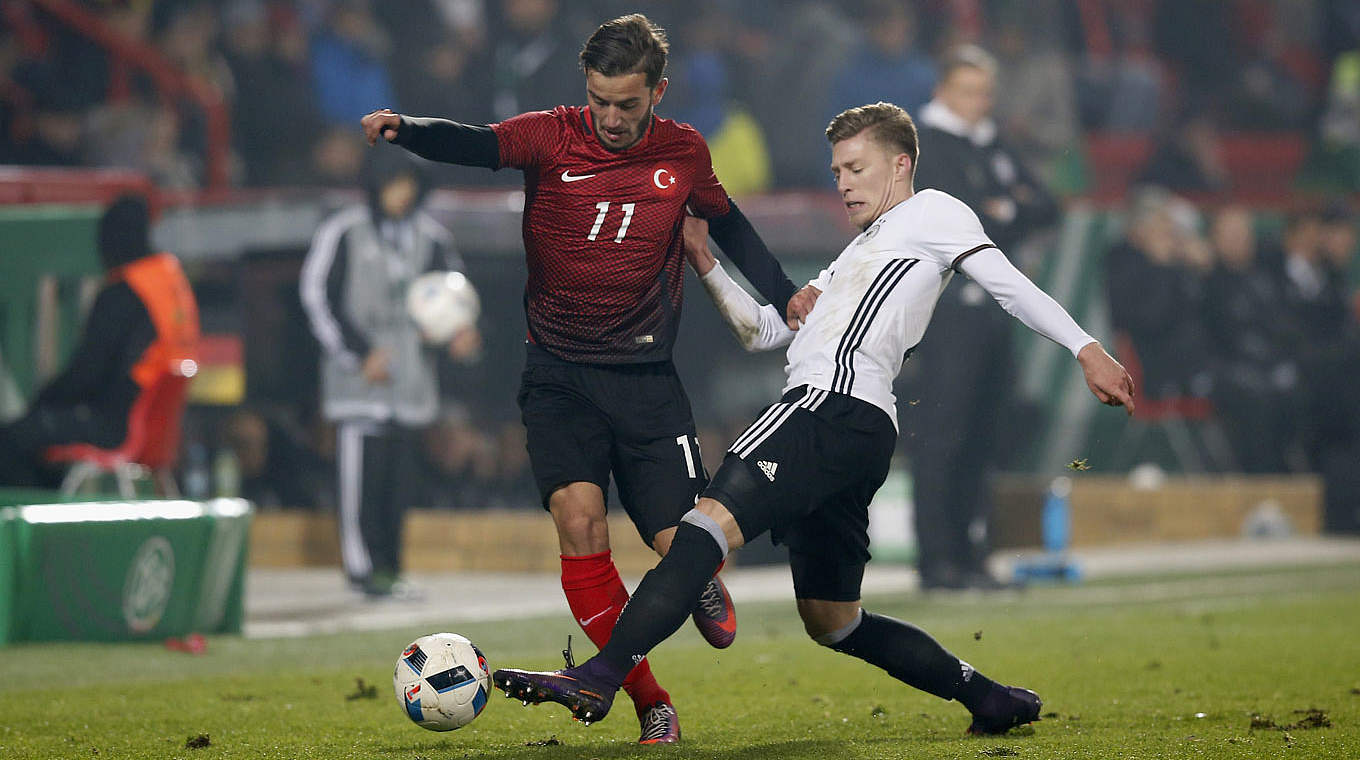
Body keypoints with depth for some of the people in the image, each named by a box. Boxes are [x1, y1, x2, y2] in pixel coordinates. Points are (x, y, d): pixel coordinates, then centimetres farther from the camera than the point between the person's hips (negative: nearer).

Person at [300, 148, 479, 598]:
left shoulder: (429, 236, 12)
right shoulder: (343, 233, -1)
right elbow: (317, 295, -2)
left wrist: (460, 333, -2)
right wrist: (361, 353, -8)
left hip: (411, 373, 4)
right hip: (358, 376, -4)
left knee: (400, 476, 3)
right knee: (361, 473, -11)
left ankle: (388, 567, 10)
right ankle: (363, 566, -7)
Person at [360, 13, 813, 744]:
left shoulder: (684, 153, 3)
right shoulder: (554, 137, -5)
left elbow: (727, 223, 22)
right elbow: (475, 144, -24)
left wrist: (783, 293, 14)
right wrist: (405, 130, -43)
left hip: (646, 374, 1)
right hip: (560, 373, -1)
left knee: (682, 546, -7)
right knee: (579, 520, -20)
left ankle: (704, 583, 35)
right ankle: (652, 708, -9)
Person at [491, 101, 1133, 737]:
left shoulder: (931, 212, 12)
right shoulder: (857, 255, 37)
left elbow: (1010, 286, 1)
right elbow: (767, 329, 35)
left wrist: (1086, 349, -11)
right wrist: (704, 262, 25)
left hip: (839, 405, -10)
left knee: (713, 519, -25)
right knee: (833, 625, 14)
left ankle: (598, 678, -39)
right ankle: (991, 699, 17)